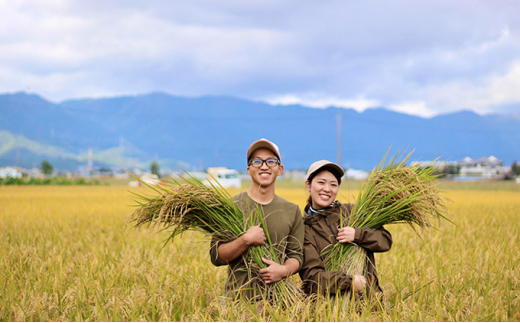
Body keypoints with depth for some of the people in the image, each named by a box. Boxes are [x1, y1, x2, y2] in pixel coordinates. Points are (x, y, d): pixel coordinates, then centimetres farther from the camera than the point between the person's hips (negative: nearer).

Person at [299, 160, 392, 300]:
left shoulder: (351, 211, 13)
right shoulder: (305, 228, 5)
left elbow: (386, 240, 10)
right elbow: (311, 275, -5)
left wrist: (357, 234, -8)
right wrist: (349, 281, -17)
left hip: (367, 295, 1)